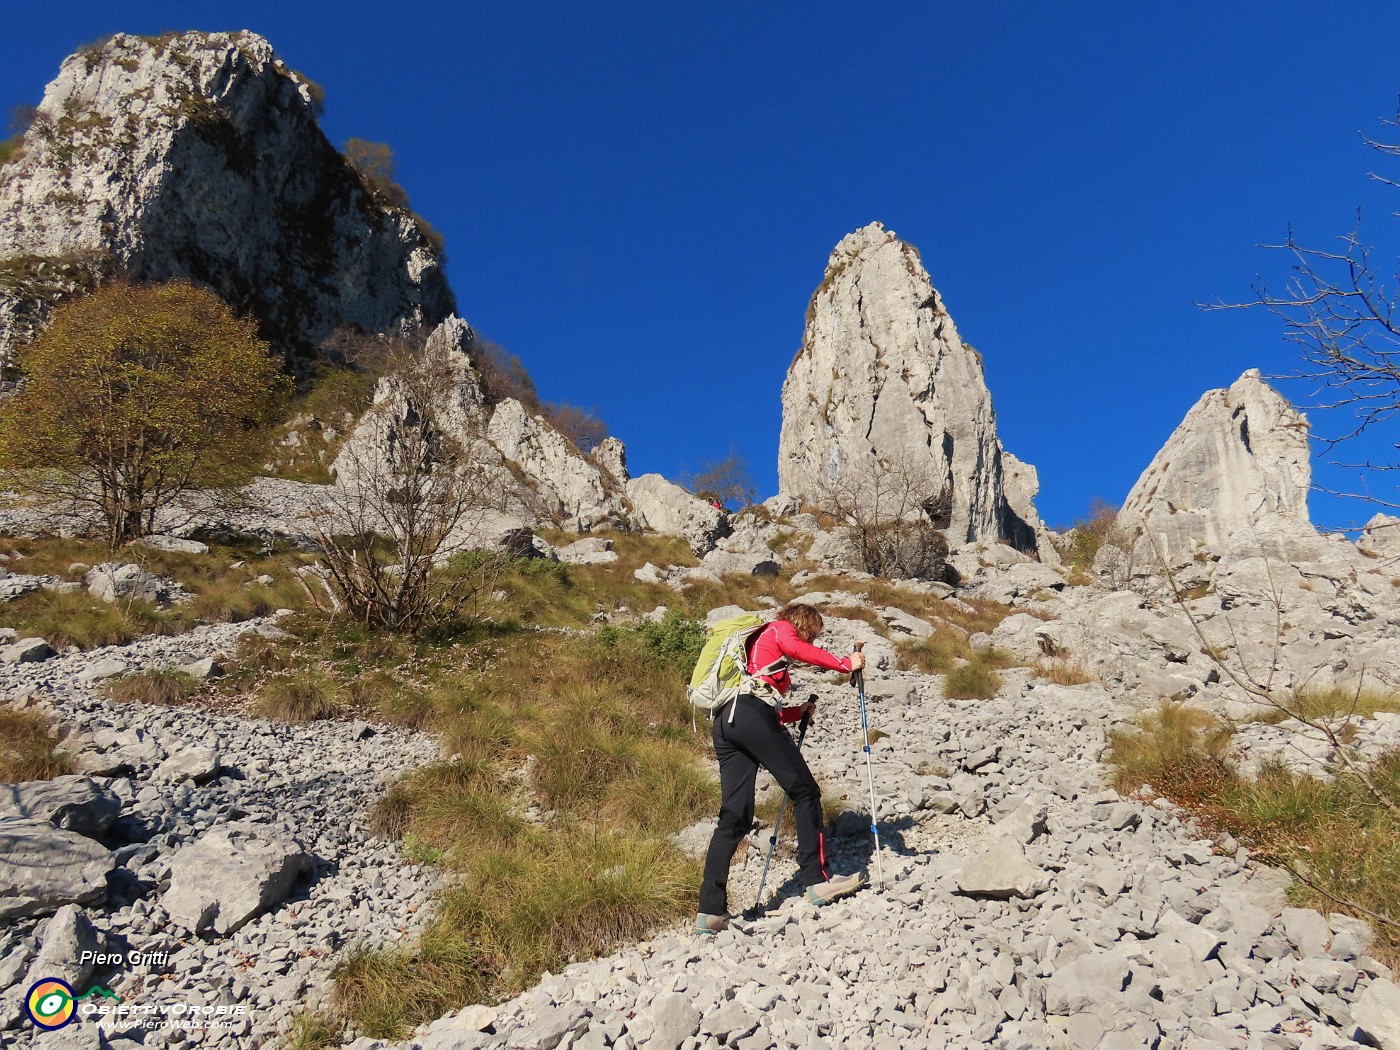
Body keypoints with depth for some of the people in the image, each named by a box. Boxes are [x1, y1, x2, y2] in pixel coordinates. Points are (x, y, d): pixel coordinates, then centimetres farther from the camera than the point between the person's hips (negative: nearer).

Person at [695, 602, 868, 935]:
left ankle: (710, 912, -3)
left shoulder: (759, 643, 38)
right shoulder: (780, 628, 15)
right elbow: (798, 649, -10)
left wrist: (799, 712, 31)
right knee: (804, 791, -1)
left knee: (734, 817, 2)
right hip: (750, 714, -8)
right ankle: (817, 880, -3)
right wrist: (845, 664, -5)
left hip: (724, 722, 8)